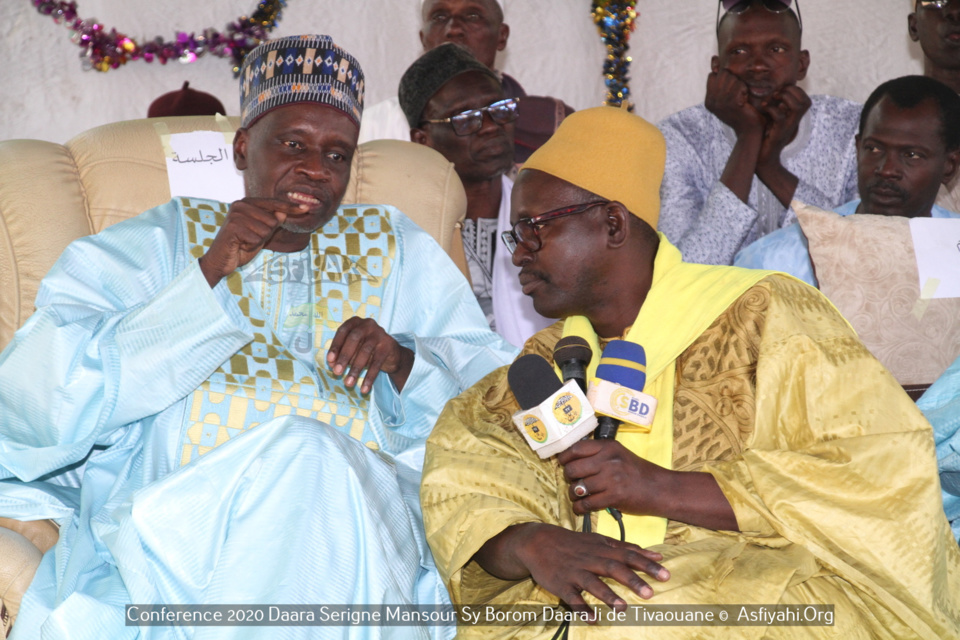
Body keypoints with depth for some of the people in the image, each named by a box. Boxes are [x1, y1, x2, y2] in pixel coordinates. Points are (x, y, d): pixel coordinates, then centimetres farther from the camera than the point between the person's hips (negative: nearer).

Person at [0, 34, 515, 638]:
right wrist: (209, 273, -5)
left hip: (354, 518, 2)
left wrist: (403, 362, -8)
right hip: (168, 518, -2)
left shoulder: (394, 249, 23)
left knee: (311, 458, -33)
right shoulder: (158, 244, 15)